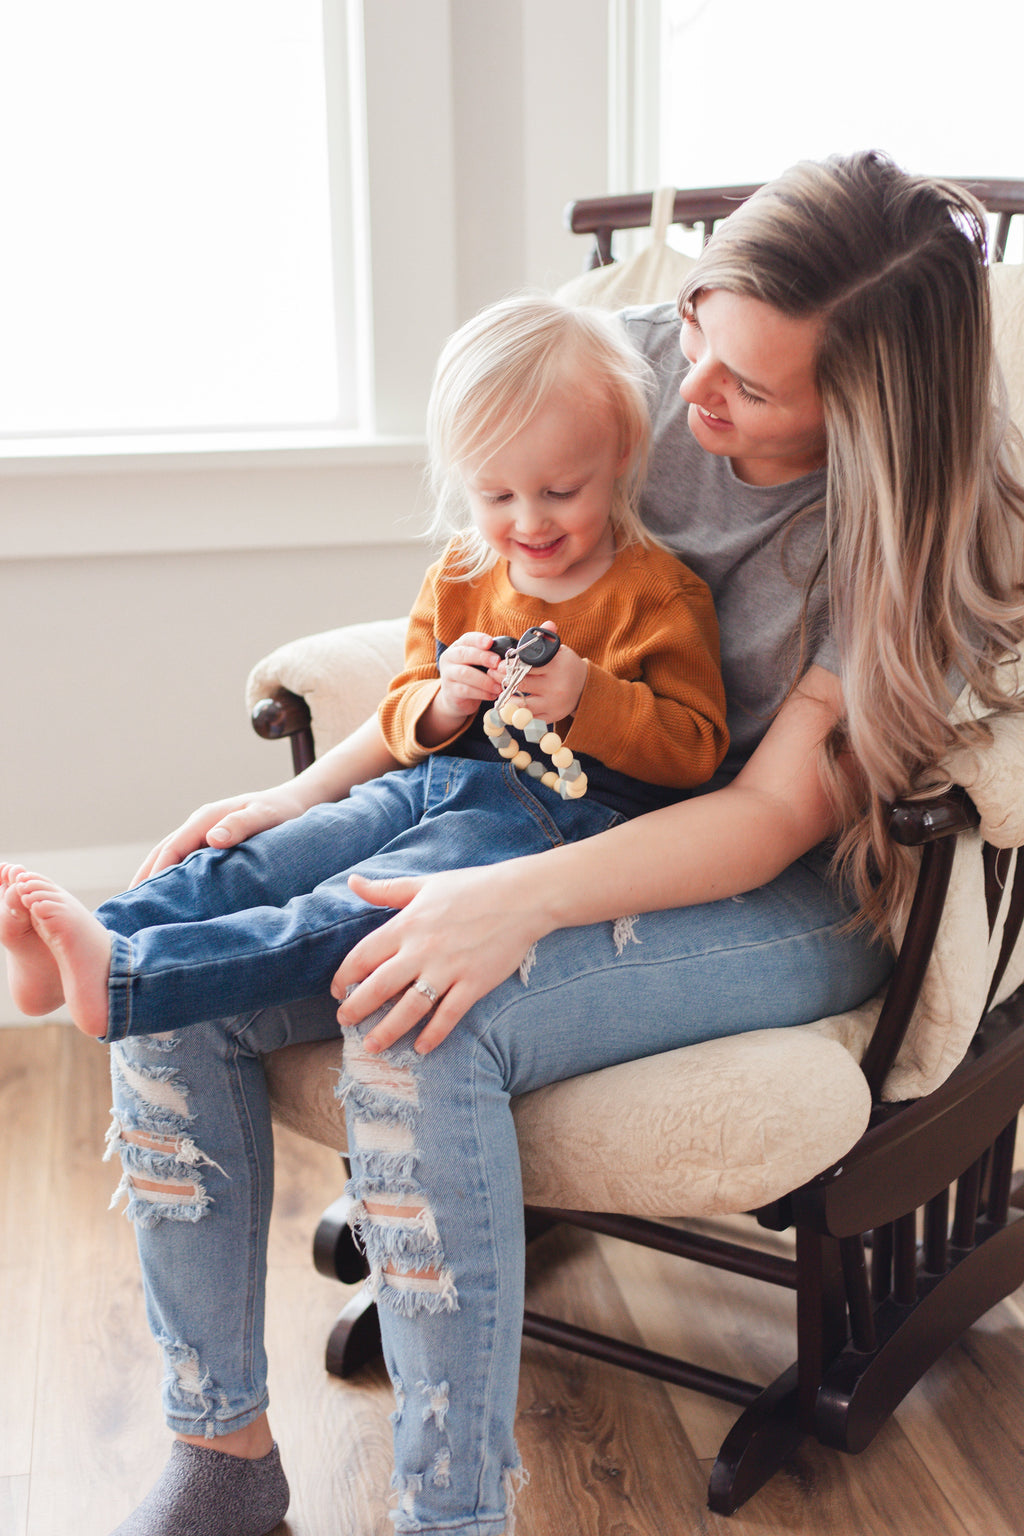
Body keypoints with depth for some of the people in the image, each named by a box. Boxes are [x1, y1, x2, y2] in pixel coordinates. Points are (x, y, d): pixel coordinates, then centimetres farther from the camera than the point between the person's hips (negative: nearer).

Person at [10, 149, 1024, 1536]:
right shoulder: (642, 365, -4)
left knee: (420, 1035, -35)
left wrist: (519, 901, -36)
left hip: (788, 900, -6)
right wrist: (310, 790, -3)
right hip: (568, 819, 6)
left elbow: (776, 815, -21)